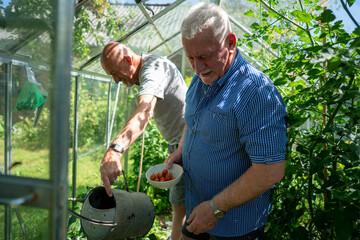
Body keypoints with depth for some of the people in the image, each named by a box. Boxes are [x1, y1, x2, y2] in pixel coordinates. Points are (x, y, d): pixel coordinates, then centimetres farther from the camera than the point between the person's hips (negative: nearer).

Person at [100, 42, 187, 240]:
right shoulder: (147, 64, 8)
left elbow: (144, 111, -45)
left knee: (180, 206, -7)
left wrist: (114, 150, -58)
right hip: (178, 143, 10)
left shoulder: (153, 70, -25)